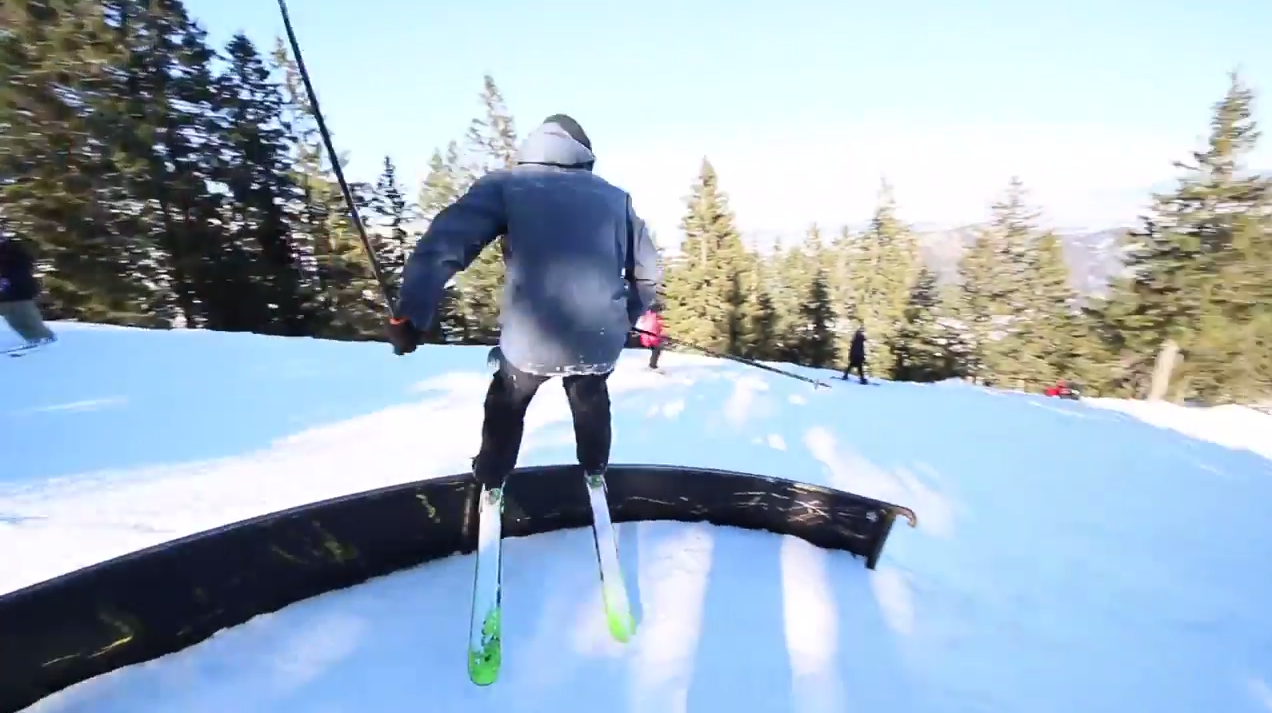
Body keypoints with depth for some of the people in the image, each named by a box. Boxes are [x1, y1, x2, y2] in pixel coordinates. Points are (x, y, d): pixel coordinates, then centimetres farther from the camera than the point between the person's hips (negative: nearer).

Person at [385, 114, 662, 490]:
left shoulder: (504, 185, 4)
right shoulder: (614, 197, 11)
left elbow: (442, 245, -8)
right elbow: (648, 271, 13)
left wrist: (409, 315, -4)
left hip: (530, 340, -1)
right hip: (600, 342, 2)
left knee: (505, 409, 30)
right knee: (591, 402, 35)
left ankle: (490, 491, 42)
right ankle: (595, 475, 49)